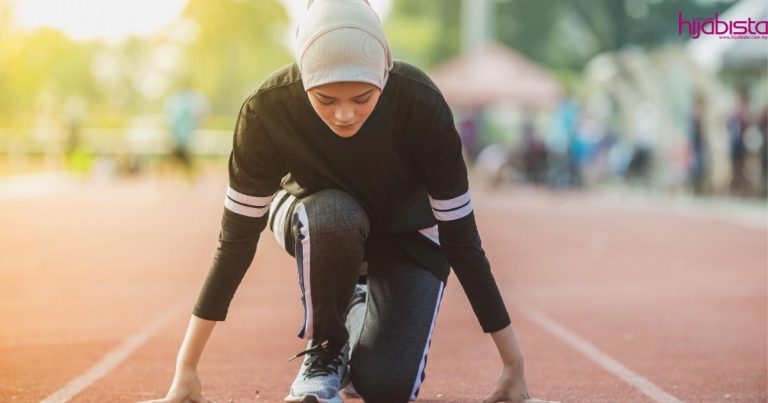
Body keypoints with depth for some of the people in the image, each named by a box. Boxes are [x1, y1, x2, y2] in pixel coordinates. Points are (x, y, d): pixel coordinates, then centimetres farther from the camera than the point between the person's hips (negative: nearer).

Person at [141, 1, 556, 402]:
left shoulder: (421, 104, -33)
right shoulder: (268, 110, -31)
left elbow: (461, 239, -25)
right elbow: (238, 239, -24)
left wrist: (514, 364, -22)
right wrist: (186, 368, -24)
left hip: (406, 233, 0)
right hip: (313, 215, 0)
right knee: (333, 217, -37)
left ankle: (360, 306, 15)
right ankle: (323, 351, -11)